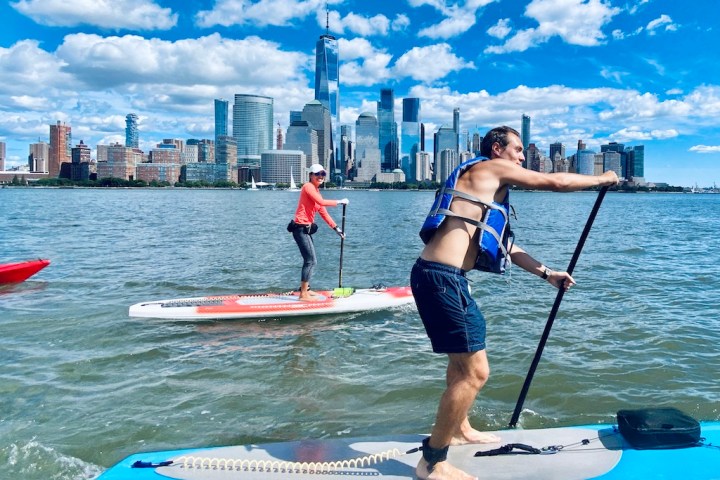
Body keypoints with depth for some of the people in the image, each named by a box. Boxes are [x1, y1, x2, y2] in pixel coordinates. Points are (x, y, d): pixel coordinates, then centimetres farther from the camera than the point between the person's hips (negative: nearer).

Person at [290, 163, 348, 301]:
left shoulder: (316, 191, 17)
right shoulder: (308, 186, -10)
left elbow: (324, 213, 18)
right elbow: (321, 202, -25)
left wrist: (336, 228, 15)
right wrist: (340, 202, -15)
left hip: (305, 229, 10)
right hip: (301, 228, -10)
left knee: (309, 260, 17)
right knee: (311, 261, -9)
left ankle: (305, 289, 30)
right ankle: (303, 294, -3)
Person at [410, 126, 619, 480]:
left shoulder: (487, 185, 26)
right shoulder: (492, 167, -1)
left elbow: (503, 244, 29)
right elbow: (556, 182, 1)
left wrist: (546, 273, 30)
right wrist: (601, 179, 19)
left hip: (443, 277, 11)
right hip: (441, 277, -11)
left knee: (464, 354, 27)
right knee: (475, 371, -8)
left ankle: (459, 429, 46)